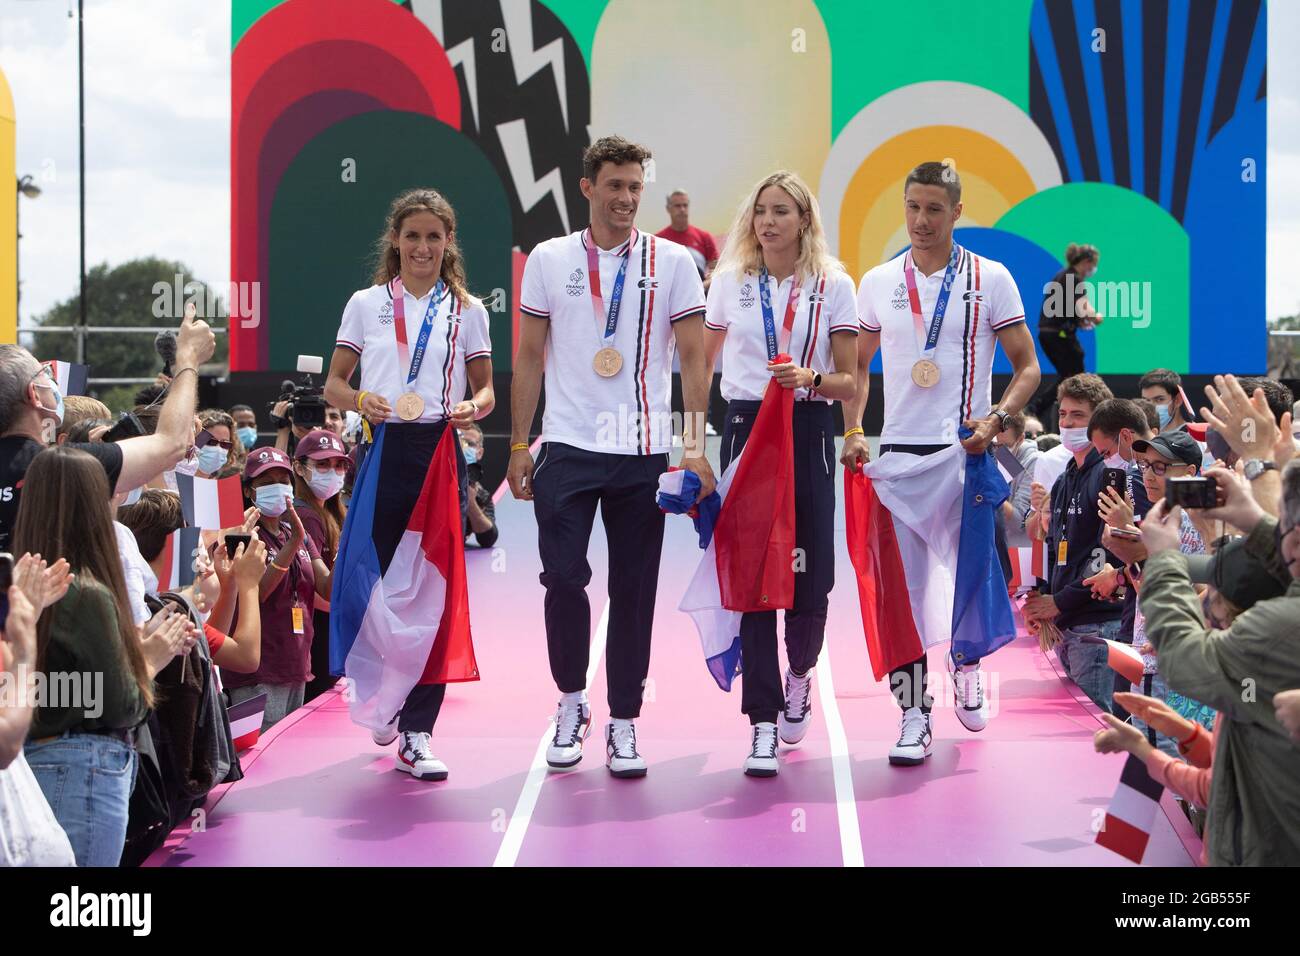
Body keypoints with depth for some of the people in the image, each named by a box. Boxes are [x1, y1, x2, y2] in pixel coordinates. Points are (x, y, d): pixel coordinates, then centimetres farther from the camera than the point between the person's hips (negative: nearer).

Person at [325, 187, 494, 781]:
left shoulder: (467, 311, 8)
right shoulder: (367, 304, 8)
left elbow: (486, 389, 11)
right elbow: (334, 383, 9)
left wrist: (475, 408, -13)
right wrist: (360, 400, -13)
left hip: (441, 452, 0)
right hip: (384, 451, 0)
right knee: (383, 581, 1)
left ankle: (415, 736, 2)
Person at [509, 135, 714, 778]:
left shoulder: (672, 262, 3)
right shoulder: (549, 260, 6)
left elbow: (693, 360, 2)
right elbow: (529, 357, 9)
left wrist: (695, 447, -8)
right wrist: (519, 445, 4)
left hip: (644, 452, 0)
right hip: (567, 448, 0)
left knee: (634, 588, 4)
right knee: (562, 576, -6)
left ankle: (623, 723, 14)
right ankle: (571, 700, 17)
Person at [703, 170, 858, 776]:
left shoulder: (833, 285, 3)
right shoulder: (729, 282, 8)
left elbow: (849, 383, 2)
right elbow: (702, 362, 16)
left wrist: (811, 378, -18)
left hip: (809, 434, 0)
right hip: (746, 427, 1)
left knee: (810, 573, -1)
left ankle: (800, 672, 32)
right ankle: (763, 725, 0)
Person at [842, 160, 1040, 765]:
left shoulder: (990, 279, 0)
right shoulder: (877, 283, 8)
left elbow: (1026, 365, 2)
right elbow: (859, 365, 17)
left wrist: (996, 419, -15)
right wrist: (852, 431, 2)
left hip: (968, 451, -2)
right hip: (899, 449, 2)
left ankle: (965, 661, 35)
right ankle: (914, 715, 1)